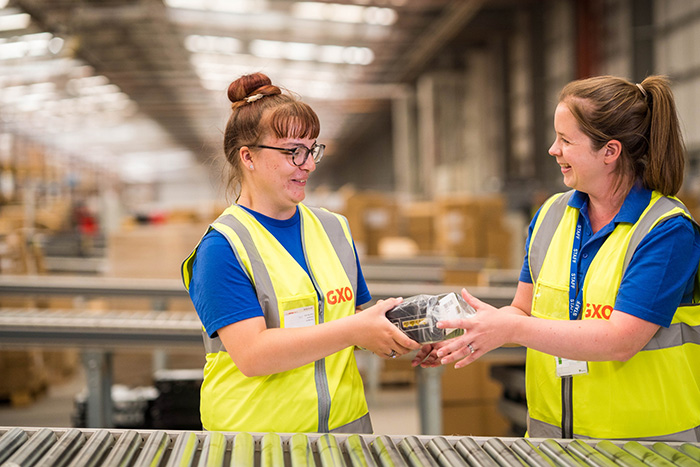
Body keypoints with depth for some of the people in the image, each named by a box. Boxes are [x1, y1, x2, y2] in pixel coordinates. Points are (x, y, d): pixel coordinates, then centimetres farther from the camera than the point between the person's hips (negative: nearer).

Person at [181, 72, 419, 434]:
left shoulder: (334, 229, 8)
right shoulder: (221, 248, -12)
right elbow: (251, 355, -21)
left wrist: (397, 332, -5)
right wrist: (353, 331, -21)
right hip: (255, 431, -5)